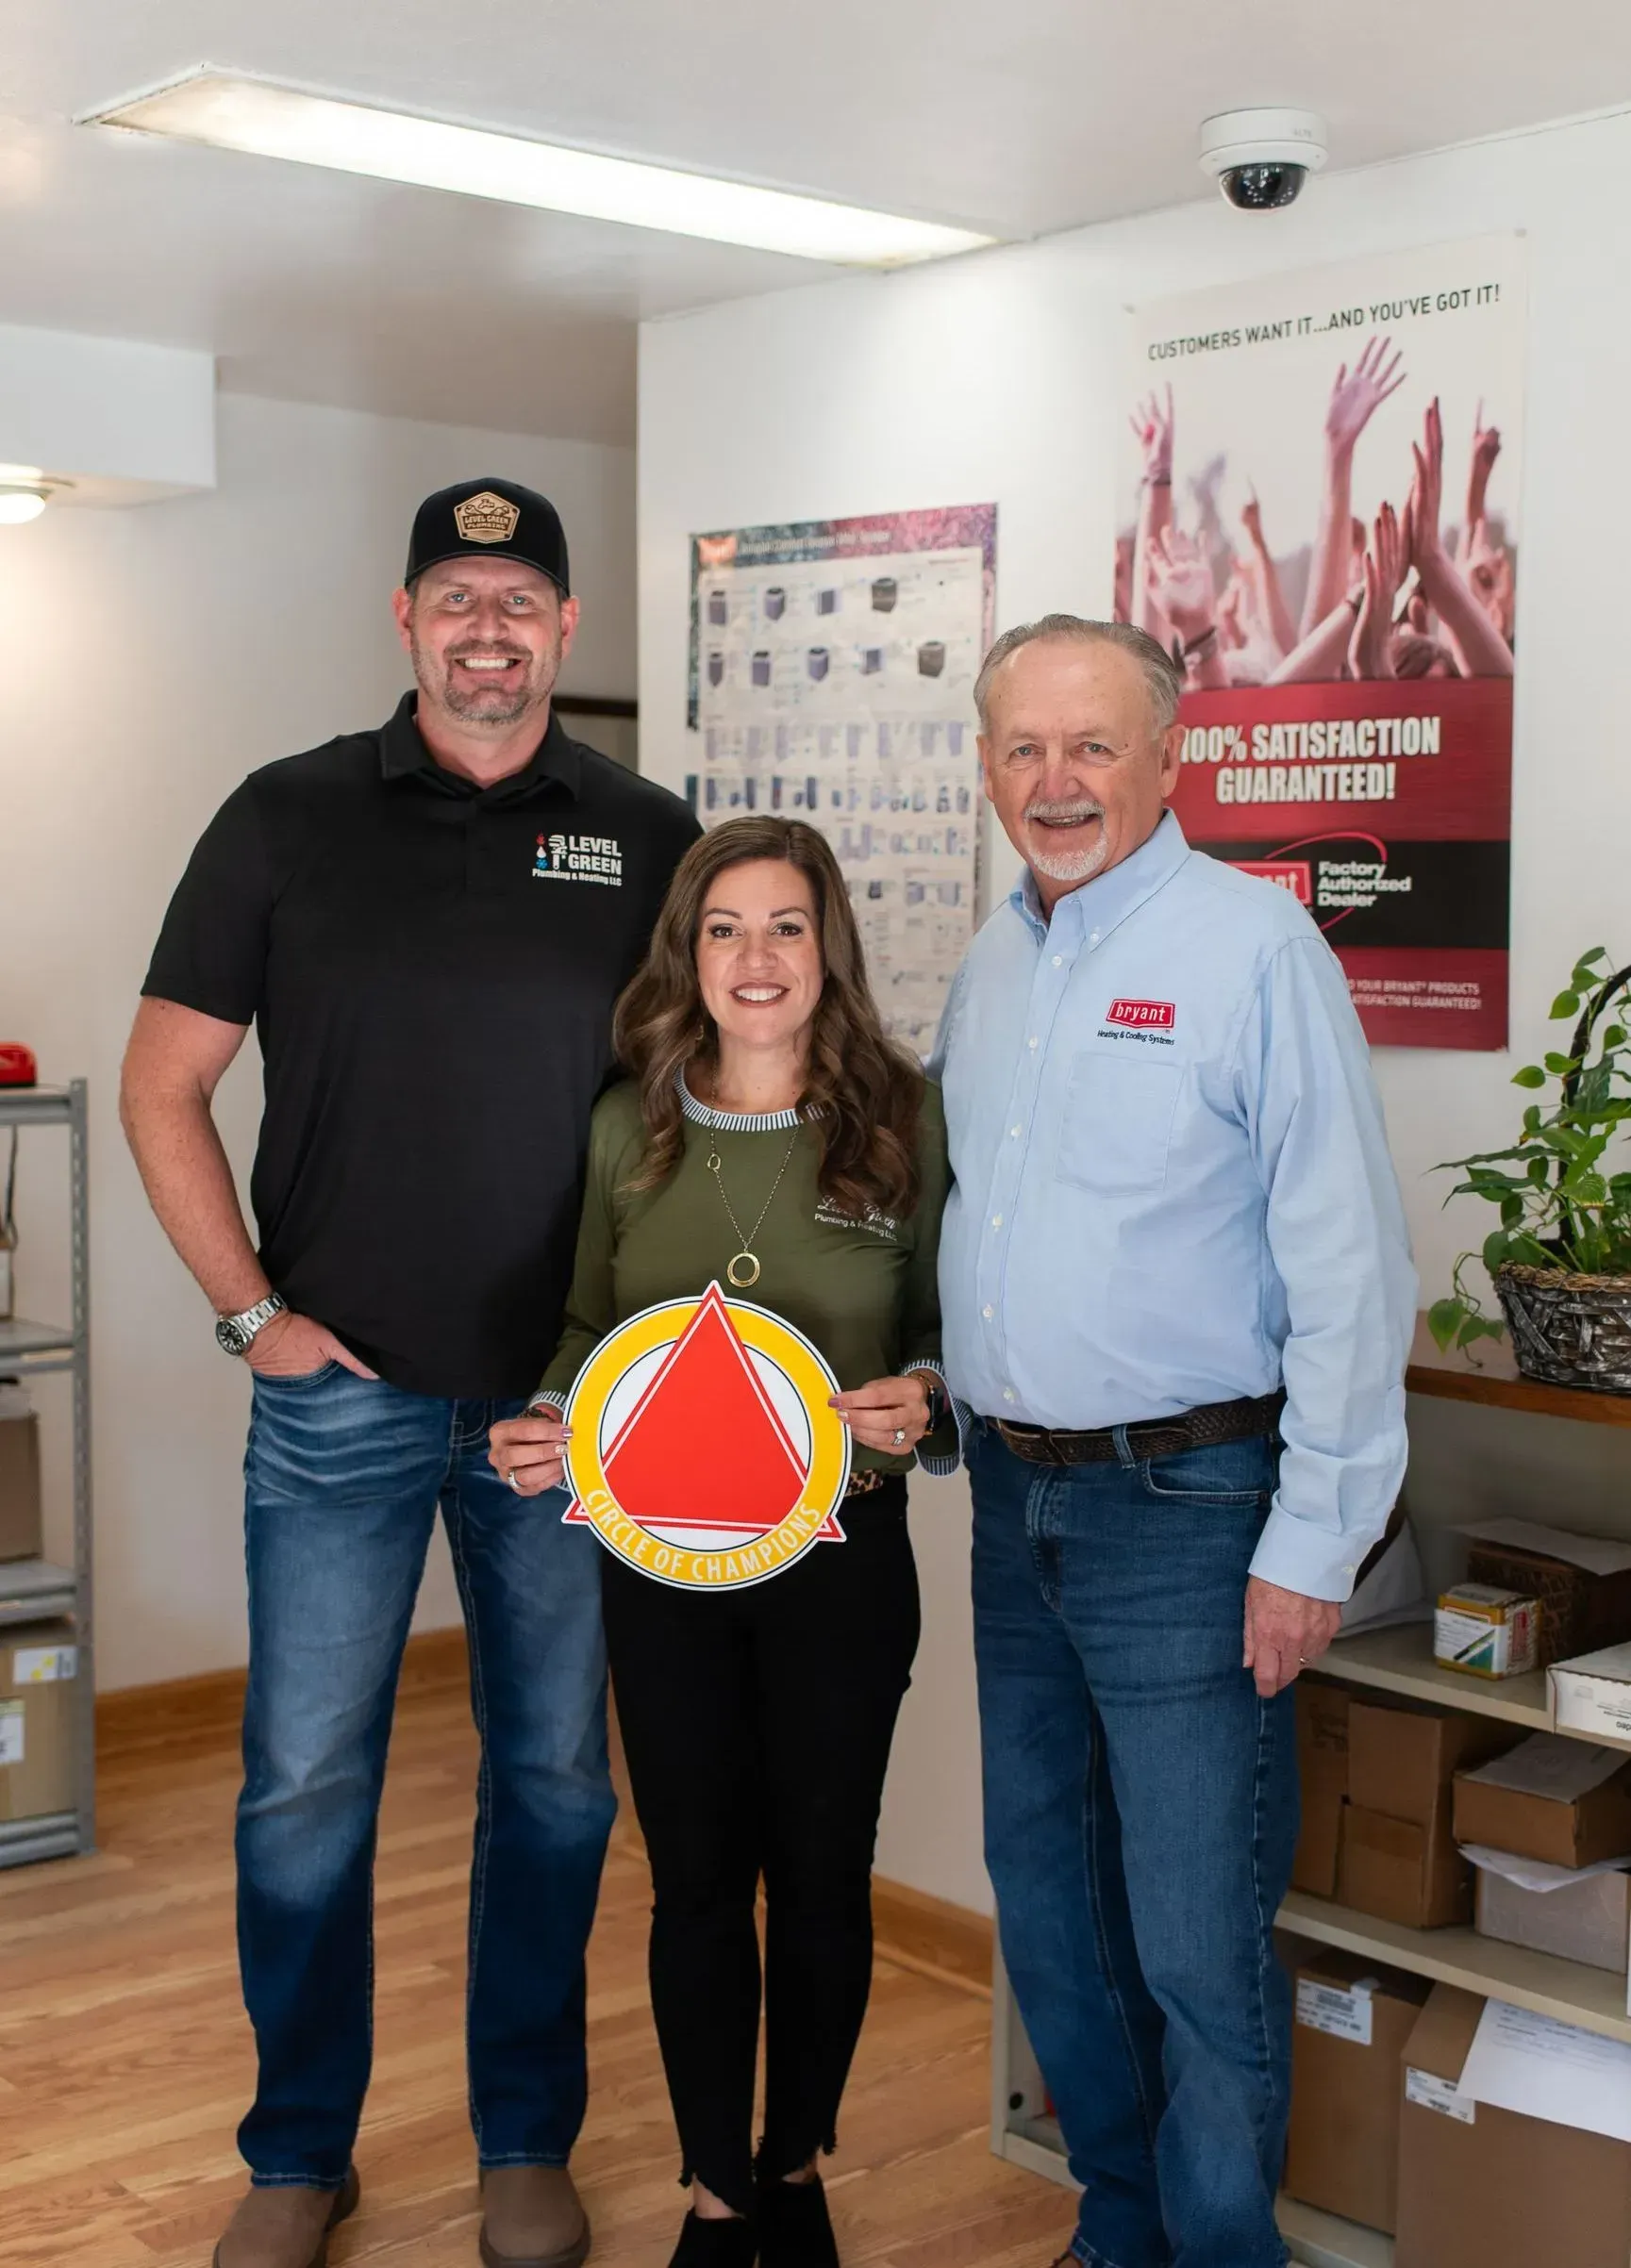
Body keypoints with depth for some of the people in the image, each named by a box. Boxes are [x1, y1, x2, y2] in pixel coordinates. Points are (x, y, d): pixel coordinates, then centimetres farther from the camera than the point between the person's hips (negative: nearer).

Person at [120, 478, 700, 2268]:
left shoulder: (648, 838, 3)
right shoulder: (287, 817, 1)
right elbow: (163, 1081, 3)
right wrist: (252, 1311, -4)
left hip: (569, 1401, 1)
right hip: (340, 1389, -1)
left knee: (555, 1778, 11)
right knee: (302, 1785, 5)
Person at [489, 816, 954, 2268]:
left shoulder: (902, 1118, -4)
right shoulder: (628, 1126, 2)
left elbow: (952, 1324, 1)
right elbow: (592, 1323, 10)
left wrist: (922, 1400, -19)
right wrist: (549, 1424, -8)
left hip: (842, 1558, -1)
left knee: (822, 1876, 12)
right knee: (697, 1880, 10)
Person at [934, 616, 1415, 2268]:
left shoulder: (1251, 942, -12)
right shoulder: (991, 964, 10)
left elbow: (1348, 1266, -15)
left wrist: (1315, 1540, -17)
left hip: (1183, 1510, -7)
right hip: (1016, 1503, 7)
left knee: (1197, 1942, -1)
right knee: (1046, 1900, 17)